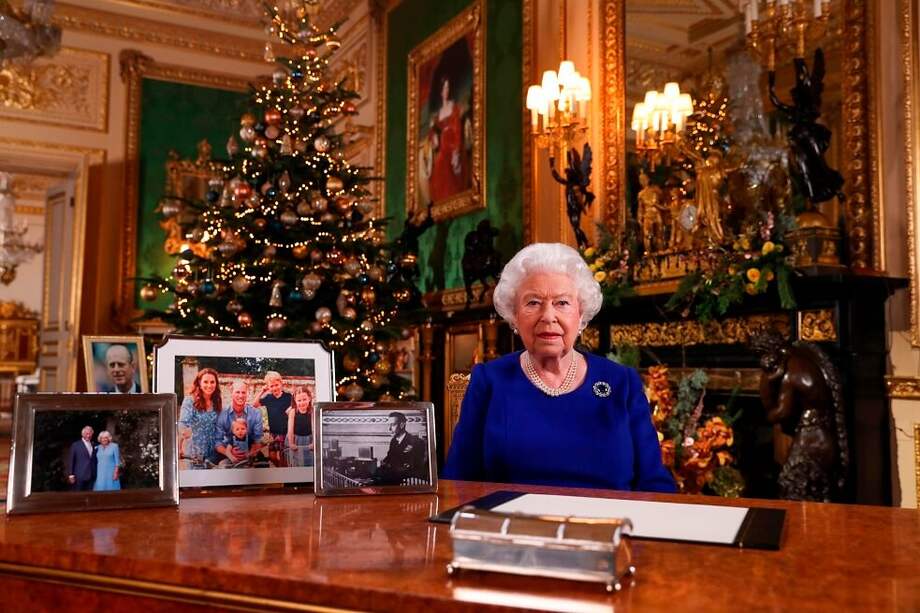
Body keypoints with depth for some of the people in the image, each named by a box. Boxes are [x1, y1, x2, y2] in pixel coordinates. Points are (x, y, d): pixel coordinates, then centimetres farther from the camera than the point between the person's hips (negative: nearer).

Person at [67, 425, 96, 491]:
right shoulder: (75, 445, 2)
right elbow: (70, 461, -1)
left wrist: (94, 475, 9)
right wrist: (71, 475, -7)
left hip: (91, 477, 4)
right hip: (79, 476, -4)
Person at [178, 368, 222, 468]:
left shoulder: (217, 403, 7)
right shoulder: (190, 400, -6)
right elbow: (183, 425, -17)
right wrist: (179, 449, -29)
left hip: (212, 455, 4)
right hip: (193, 455, -4)